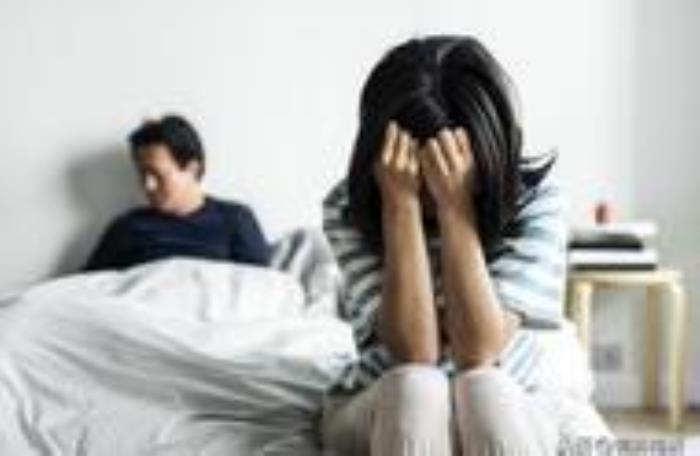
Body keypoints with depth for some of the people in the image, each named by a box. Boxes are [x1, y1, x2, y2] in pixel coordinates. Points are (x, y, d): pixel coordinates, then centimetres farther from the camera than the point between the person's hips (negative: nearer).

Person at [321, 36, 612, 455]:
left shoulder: (534, 196, -16)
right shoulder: (348, 209, -16)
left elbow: (479, 352, -26)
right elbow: (415, 354, -26)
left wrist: (455, 204, -31)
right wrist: (400, 201, -31)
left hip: (517, 405, 0)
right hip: (386, 408, 0)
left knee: (483, 387, -34)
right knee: (414, 386, -33)